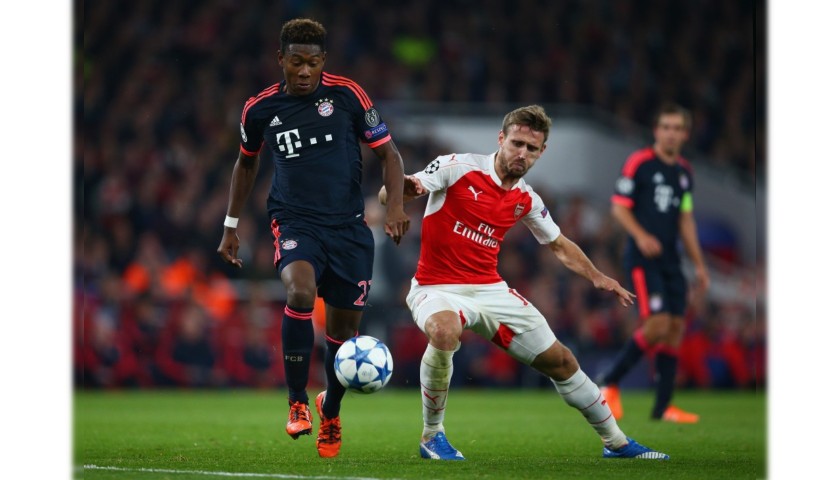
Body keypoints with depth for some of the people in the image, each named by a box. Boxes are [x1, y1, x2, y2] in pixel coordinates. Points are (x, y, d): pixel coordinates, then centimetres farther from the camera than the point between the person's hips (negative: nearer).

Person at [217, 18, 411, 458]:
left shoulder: (347, 95, -4)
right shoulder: (260, 109, 1)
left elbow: (387, 152, 2)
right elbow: (246, 162, 19)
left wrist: (395, 203, -14)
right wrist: (231, 227, 19)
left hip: (348, 225, 1)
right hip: (294, 221, -1)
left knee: (344, 328, 6)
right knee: (300, 292, -31)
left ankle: (330, 411, 35)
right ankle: (297, 403, -17)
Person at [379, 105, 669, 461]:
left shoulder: (526, 200, 5)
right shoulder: (456, 168, -12)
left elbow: (559, 245, 22)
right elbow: (387, 196, -16)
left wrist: (596, 277, 9)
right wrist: (402, 188, -40)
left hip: (490, 290, 6)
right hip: (437, 287, -6)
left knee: (560, 361, 8)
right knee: (445, 332, -40)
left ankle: (616, 442, 29)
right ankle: (431, 436, -18)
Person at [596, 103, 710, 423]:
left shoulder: (684, 172, 15)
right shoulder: (639, 163, -5)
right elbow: (619, 207, -7)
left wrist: (699, 264, 18)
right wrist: (640, 235, -23)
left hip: (671, 259, 7)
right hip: (643, 258, -7)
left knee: (676, 327, 1)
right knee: (658, 323, -18)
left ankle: (663, 407, 5)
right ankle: (609, 382, -2)